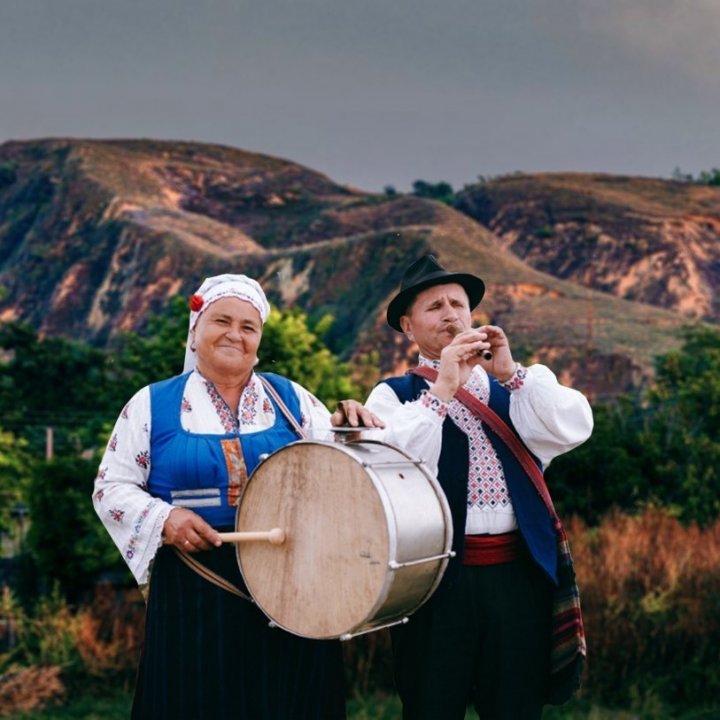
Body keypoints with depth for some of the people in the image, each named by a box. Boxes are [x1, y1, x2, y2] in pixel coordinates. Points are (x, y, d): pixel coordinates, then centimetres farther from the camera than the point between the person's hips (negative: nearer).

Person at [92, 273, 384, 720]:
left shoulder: (290, 398, 8)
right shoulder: (153, 404, 3)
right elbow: (112, 487, 4)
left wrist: (346, 428, -15)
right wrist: (162, 518, -13)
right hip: (195, 592, -2)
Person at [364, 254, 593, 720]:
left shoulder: (517, 387, 13)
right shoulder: (394, 396, 4)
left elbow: (575, 429, -5)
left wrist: (511, 372, -12)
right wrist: (441, 389, -17)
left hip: (519, 575, 3)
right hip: (437, 578, -2)